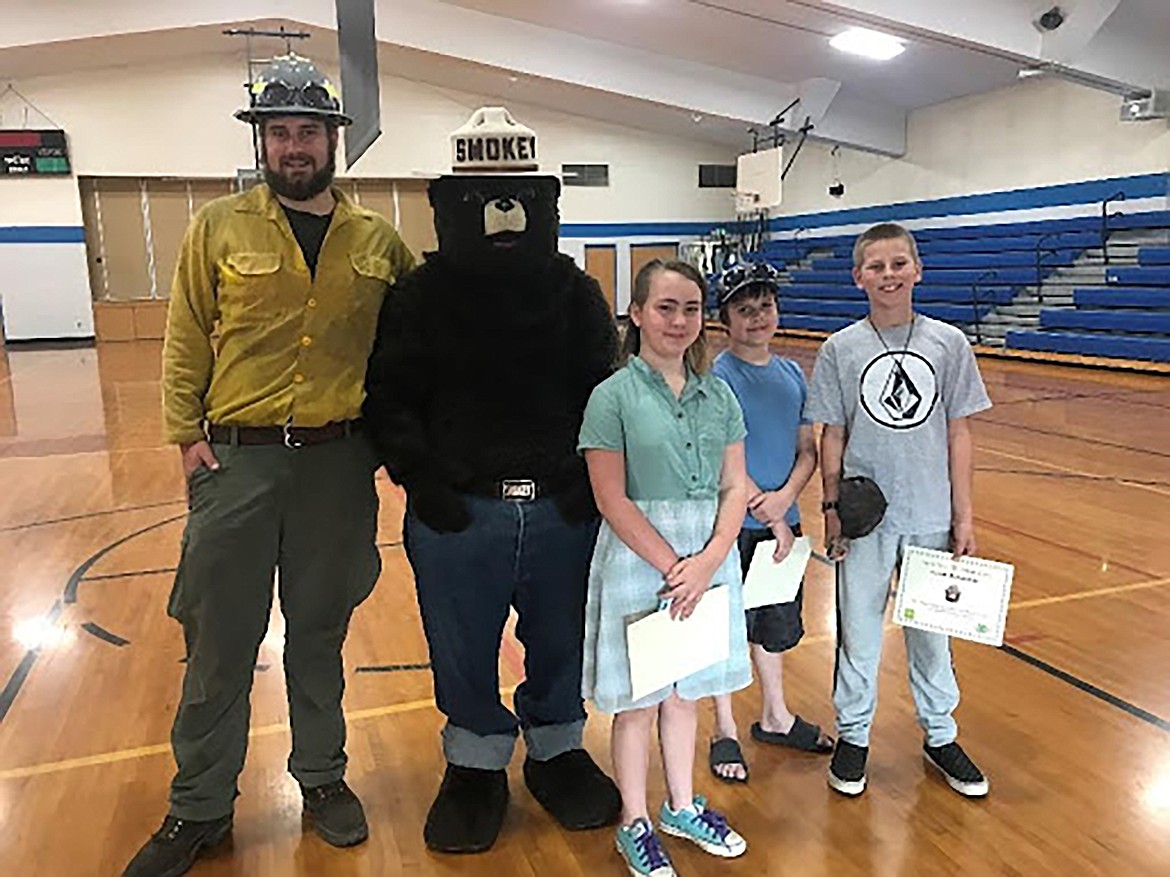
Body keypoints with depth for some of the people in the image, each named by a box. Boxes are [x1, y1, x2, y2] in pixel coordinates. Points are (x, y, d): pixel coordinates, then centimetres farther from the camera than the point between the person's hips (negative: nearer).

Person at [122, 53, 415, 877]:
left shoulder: (378, 240, 4)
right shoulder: (219, 227, 0)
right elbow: (186, 340, 2)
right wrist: (186, 432, -4)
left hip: (338, 462, 1)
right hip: (235, 459, -1)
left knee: (320, 631, 15)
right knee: (220, 640, 7)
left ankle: (323, 778, 33)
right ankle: (200, 808, 26)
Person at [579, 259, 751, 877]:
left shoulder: (718, 396, 5)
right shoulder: (614, 397, -10)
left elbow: (735, 486, 3)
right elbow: (612, 500, -13)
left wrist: (709, 558, -10)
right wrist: (671, 565, -15)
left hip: (707, 557, 4)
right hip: (638, 557, -4)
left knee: (685, 691, 19)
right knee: (639, 700, 9)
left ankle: (683, 808, 39)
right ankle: (635, 825, 30)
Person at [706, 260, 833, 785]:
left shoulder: (792, 374, 7)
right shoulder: (716, 377, -13)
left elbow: (808, 450, 7)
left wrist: (786, 497, -12)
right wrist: (769, 517, -15)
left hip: (782, 521, 6)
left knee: (776, 623, 20)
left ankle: (775, 717, 40)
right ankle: (725, 732, 25)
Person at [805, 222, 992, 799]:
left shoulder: (948, 343, -1)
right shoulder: (840, 350, -3)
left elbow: (957, 432, 1)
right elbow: (832, 436, 0)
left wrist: (963, 513, 0)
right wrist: (832, 507, -3)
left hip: (932, 515, 1)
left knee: (931, 630, 15)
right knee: (859, 629, 10)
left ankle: (940, 736, 34)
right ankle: (853, 735, 28)